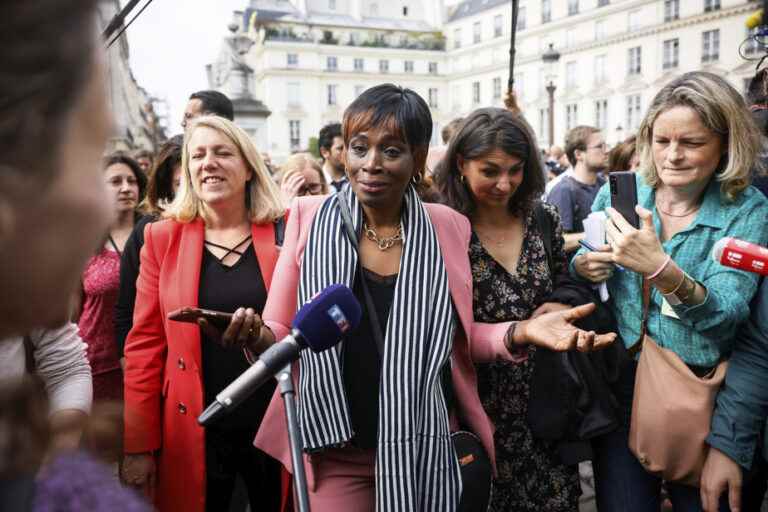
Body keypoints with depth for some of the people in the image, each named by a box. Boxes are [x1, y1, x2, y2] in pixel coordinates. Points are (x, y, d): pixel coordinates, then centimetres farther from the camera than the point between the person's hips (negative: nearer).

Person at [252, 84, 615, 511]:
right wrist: (255, 335, -22)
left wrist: (520, 332, -11)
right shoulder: (309, 218, -6)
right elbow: (283, 334, -1)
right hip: (334, 450, -1)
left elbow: (459, 336, 6)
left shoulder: (448, 227, -2)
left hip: (421, 449, 2)